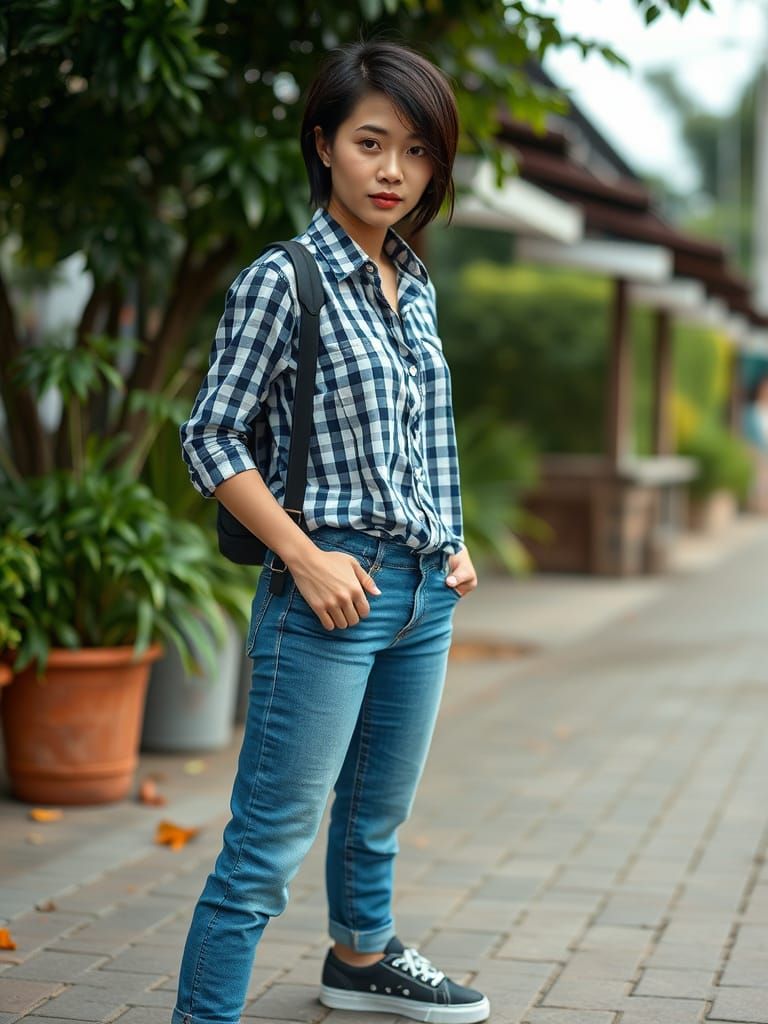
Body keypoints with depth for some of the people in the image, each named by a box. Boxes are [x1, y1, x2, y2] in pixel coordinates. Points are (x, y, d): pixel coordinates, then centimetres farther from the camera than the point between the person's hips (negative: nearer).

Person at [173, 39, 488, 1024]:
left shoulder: (414, 283, 9)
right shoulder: (282, 280, -12)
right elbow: (209, 436, -13)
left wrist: (451, 540, 10)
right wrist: (306, 559, -17)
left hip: (424, 589, 7)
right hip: (333, 590, -7)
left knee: (378, 810, 24)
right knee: (270, 840, -5)